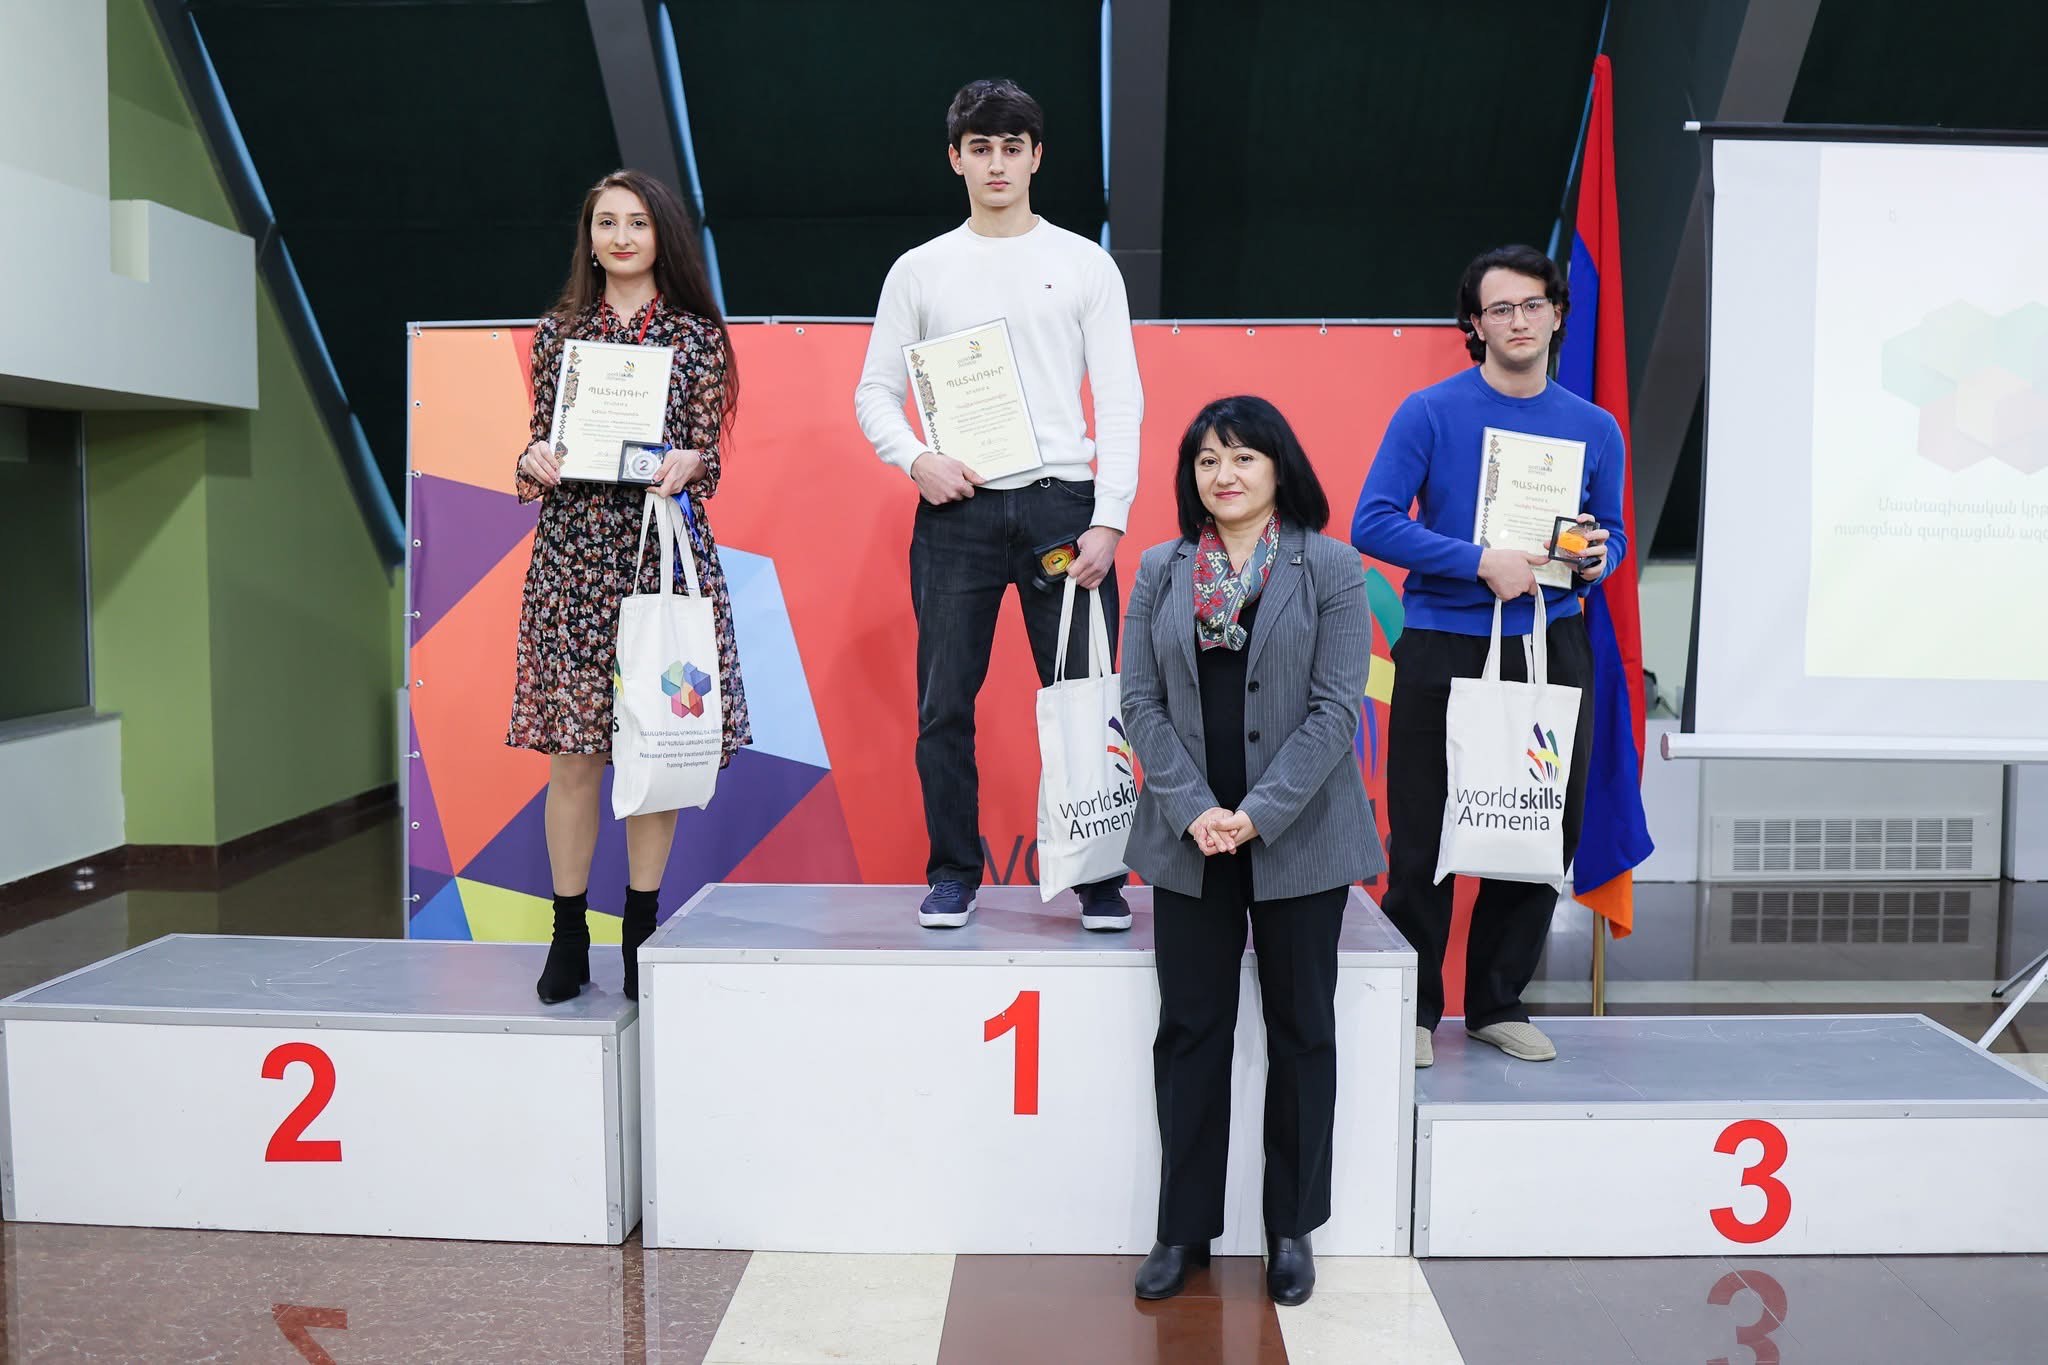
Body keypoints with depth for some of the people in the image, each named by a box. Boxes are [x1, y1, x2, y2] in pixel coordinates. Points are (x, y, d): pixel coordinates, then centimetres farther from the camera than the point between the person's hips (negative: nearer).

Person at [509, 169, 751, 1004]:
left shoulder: (697, 335, 6)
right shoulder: (559, 332, 12)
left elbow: (709, 455, 3)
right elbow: (541, 443, 13)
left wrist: (685, 464, -19)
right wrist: (533, 463, -9)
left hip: (665, 552, -1)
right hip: (574, 554, 1)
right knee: (573, 750, 0)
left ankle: (641, 934, 15)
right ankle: (568, 937, 12)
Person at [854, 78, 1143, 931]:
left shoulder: (1086, 264, 7)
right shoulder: (920, 270, 11)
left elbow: (1120, 402, 2)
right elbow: (875, 391, 11)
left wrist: (1108, 522, -8)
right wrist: (916, 460, -9)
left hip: (1061, 505, -1)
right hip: (956, 510, 1)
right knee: (944, 705, 3)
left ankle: (1100, 877, 12)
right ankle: (953, 874, 17)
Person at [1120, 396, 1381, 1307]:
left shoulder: (1331, 569, -3)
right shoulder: (1160, 571, 6)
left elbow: (1334, 708, -9)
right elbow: (1141, 701, 1)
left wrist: (1259, 814, -16)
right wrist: (1193, 810, -11)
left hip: (1299, 840, -2)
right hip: (1189, 839, 2)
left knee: (1300, 1031, 10)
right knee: (1189, 1030, 8)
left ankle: (1291, 1229, 25)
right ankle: (1184, 1228, 21)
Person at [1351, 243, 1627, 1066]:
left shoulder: (1594, 428, 9)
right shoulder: (1430, 413, -3)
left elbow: (1611, 534, 18)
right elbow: (1372, 524, -10)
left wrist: (1600, 557, -6)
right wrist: (1480, 562, -18)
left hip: (1552, 651, 4)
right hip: (1444, 649, -4)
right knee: (1425, 838, 1)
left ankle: (1498, 1003, 25)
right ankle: (1414, 1005, 18)